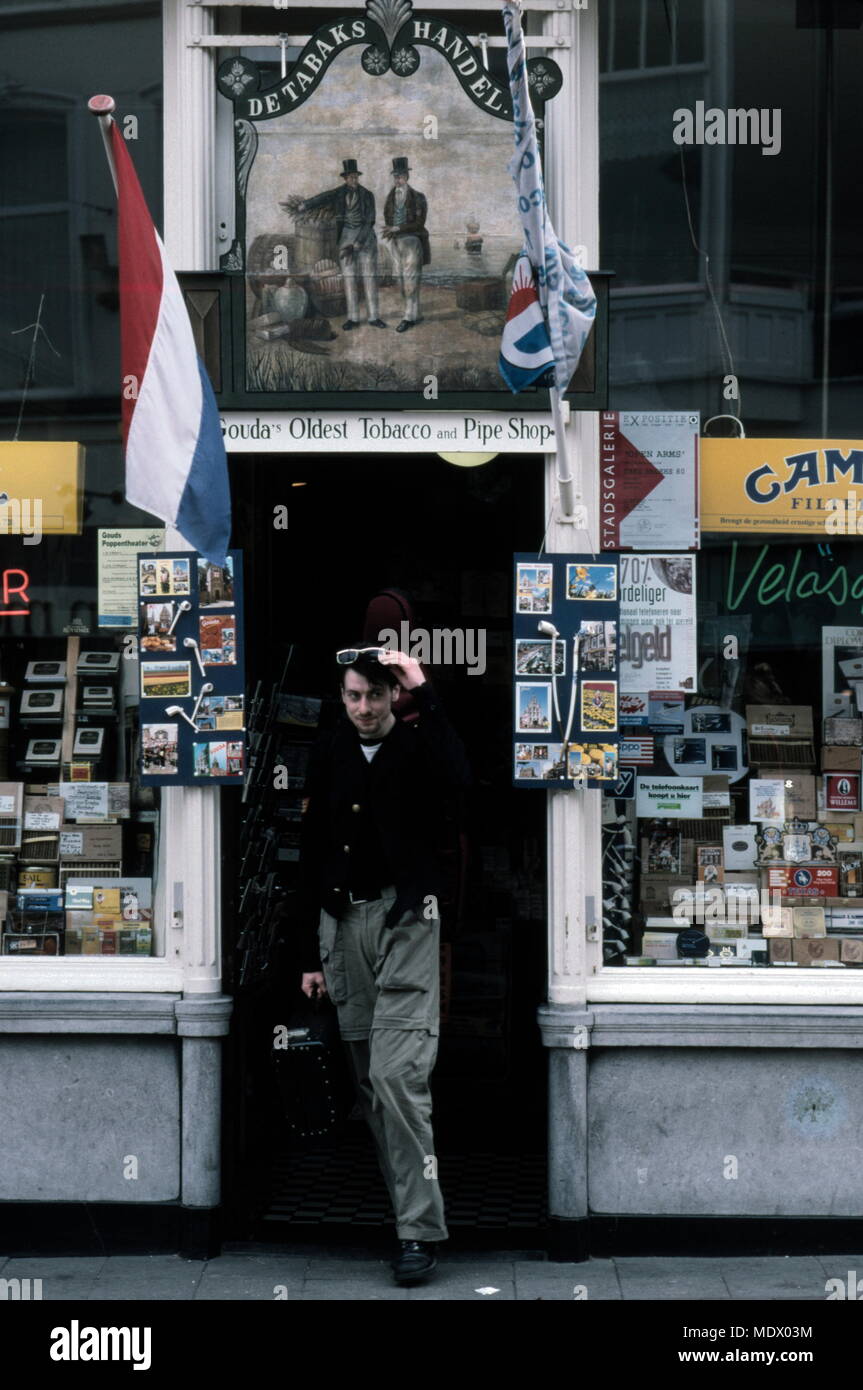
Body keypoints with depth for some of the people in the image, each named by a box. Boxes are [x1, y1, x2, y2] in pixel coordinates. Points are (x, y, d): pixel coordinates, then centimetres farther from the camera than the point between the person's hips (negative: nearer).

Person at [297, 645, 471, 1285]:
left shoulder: (419, 747, -1)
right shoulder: (329, 756, 9)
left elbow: (460, 778, -26)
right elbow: (311, 856, 11)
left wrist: (425, 693, -23)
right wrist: (311, 955, 9)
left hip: (406, 921, -5)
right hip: (343, 921, 5)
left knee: (397, 1073, -15)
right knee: (369, 1080, 7)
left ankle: (420, 1229, -12)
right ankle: (404, 1203, 19)